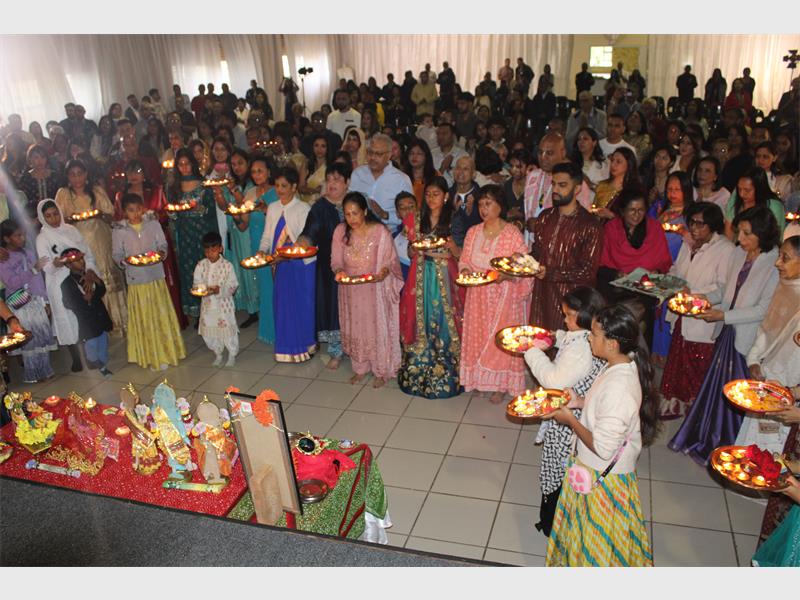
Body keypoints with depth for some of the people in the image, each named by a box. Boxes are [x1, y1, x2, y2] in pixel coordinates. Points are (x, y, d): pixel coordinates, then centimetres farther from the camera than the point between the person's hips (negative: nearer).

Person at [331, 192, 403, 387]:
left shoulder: (380, 232, -16)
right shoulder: (341, 231, -6)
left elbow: (391, 261, -8)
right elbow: (336, 260, 2)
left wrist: (384, 272, -28)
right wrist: (339, 271, -20)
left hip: (375, 290, -3)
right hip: (351, 291, 3)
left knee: (378, 327, 7)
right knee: (355, 328, 14)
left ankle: (381, 371, 25)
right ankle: (360, 368, 34)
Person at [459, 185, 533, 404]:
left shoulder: (512, 233, -11)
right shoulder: (473, 232, 3)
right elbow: (464, 259, 11)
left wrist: (505, 274, -26)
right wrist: (466, 270, -11)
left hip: (503, 297, -4)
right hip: (478, 297, 4)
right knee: (478, 335, 12)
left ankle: (501, 384, 18)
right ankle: (479, 379, 28)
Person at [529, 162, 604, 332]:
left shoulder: (590, 225, -10)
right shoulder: (545, 216, 9)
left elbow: (587, 272, -13)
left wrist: (550, 273, -20)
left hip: (570, 301, -5)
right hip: (541, 296, 5)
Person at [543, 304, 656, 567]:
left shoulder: (618, 387, -36)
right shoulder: (625, 364, -7)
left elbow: (602, 447, -31)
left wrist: (570, 420, -19)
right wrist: (579, 401, -1)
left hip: (604, 476, -9)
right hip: (596, 467, 9)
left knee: (599, 536, 17)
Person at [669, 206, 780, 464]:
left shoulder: (775, 264, -17)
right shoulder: (739, 253, 3)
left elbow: (763, 309, -17)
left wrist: (724, 315, -19)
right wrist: (707, 297, -1)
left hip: (747, 339, -6)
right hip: (726, 332, 6)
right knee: (715, 387, 15)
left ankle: (726, 448, 27)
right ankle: (704, 439, 33)